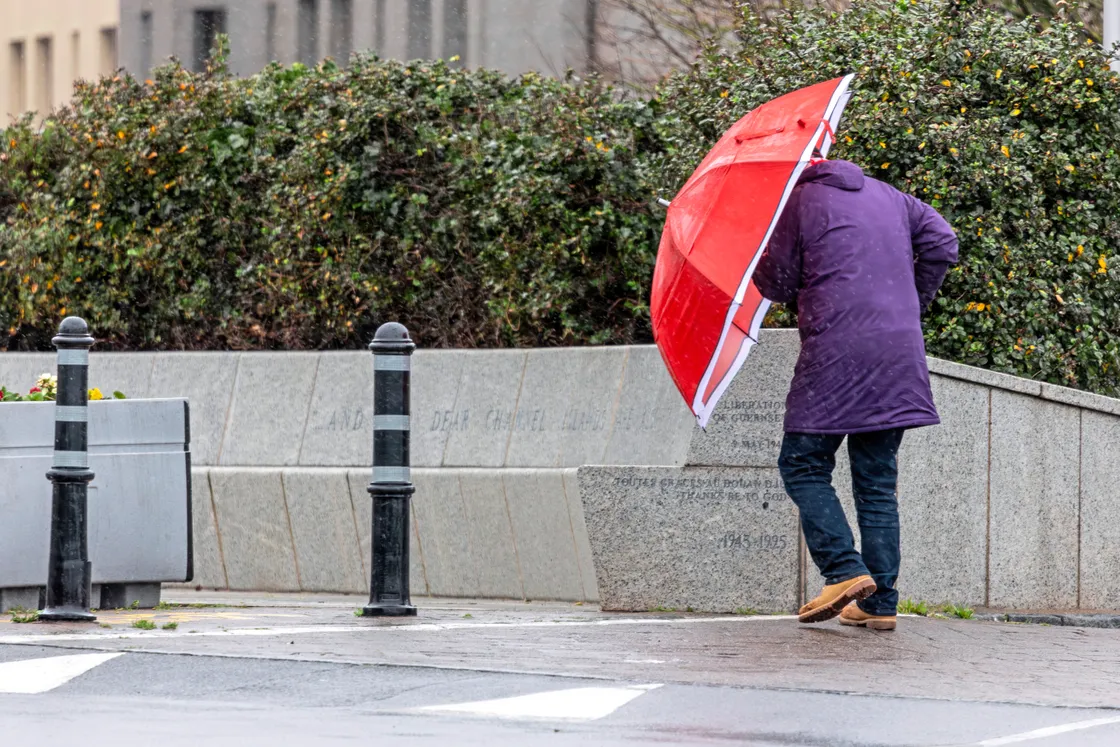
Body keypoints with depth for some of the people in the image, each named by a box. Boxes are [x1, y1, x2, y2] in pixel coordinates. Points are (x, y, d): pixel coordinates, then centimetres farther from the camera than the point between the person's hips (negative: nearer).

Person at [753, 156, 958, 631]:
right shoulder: (888, 197, 18)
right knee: (878, 479, 10)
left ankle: (845, 571, -14)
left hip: (835, 354, -6)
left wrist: (756, 266, 23)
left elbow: (777, 284, 1)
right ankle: (880, 603, 5)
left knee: (803, 466, 4)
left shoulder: (800, 202, 2)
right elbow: (942, 244, 11)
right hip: (898, 355, 6)